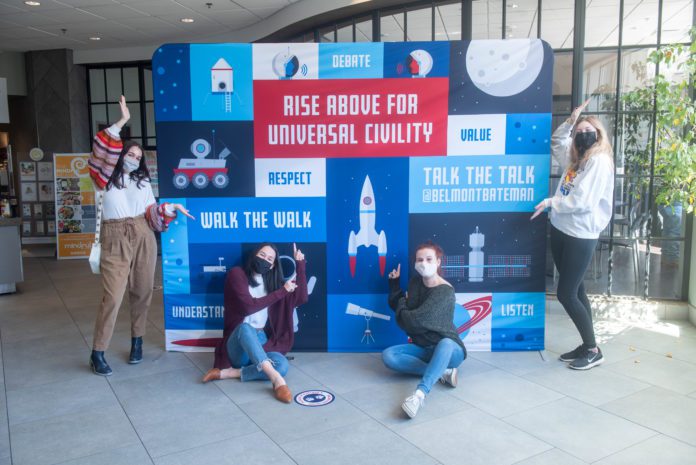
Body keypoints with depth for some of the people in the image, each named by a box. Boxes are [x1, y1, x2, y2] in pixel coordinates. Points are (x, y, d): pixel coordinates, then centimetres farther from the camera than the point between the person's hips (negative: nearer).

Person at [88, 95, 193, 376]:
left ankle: (137, 342, 23)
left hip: (143, 238, 4)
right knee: (113, 296, -9)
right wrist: (122, 121, -15)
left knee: (142, 292, 7)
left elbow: (151, 213, 12)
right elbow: (102, 151, -11)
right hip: (115, 240, -4)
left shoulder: (142, 182, 18)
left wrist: (171, 207, -4)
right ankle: (97, 353, 0)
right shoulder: (104, 179, 6)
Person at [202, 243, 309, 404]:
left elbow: (300, 298, 6)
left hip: (261, 342, 4)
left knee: (282, 365, -29)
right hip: (238, 344, -4)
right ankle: (275, 378, -54)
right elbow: (248, 306, -14)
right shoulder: (237, 274, 0)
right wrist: (282, 291, -9)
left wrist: (300, 264, 6)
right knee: (245, 328, -41)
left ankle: (228, 373, -24)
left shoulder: (271, 281, 15)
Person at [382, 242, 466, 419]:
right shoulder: (415, 282, 4)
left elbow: (416, 320, -24)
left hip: (448, 349, -6)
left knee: (445, 343, -42)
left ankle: (419, 394, -58)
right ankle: (441, 372, -24)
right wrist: (394, 284, 4)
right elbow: (399, 308, 14)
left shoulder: (445, 291, -18)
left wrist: (401, 305, -4)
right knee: (388, 355, -22)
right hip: (422, 348, 6)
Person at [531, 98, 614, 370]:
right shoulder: (575, 158, 13)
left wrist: (550, 203, -11)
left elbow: (582, 201, -20)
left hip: (581, 236, -8)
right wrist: (570, 121, 17)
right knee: (575, 291, 11)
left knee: (566, 294, -7)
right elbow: (556, 142, 32)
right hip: (560, 230, 8)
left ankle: (593, 350, 8)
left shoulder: (600, 161, -12)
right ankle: (586, 346, 21)